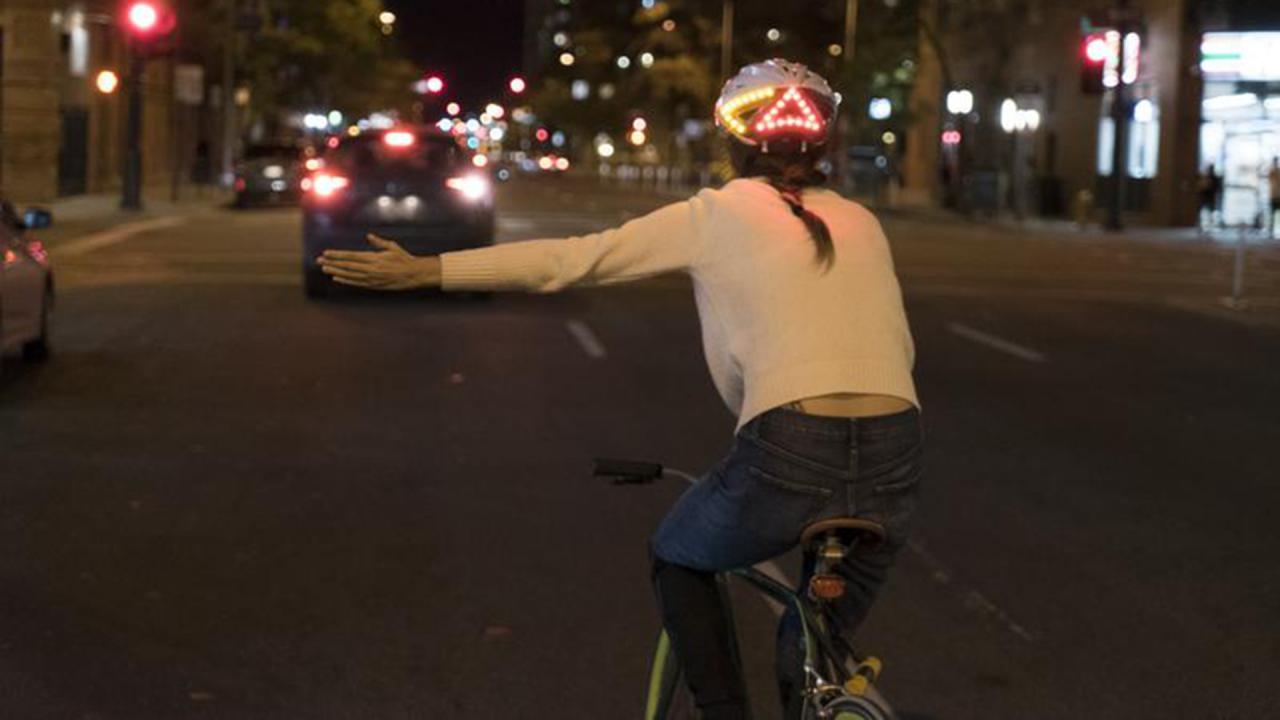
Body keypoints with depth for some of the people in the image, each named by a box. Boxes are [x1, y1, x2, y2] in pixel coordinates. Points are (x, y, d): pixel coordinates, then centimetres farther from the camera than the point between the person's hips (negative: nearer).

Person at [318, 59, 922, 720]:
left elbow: (565, 261, 7)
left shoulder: (717, 215, 8)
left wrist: (425, 271, 10)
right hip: (896, 465, 4)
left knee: (677, 558, 29)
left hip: (791, 456, -4)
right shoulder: (862, 223, 19)